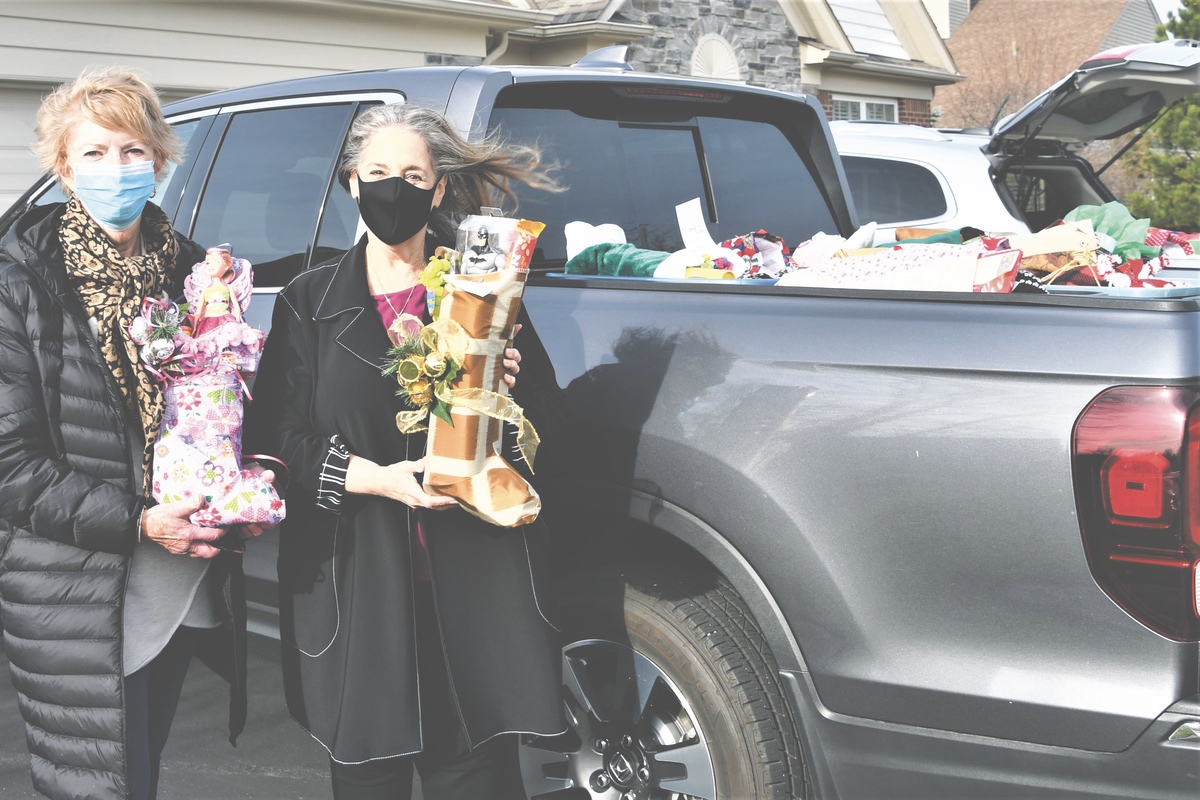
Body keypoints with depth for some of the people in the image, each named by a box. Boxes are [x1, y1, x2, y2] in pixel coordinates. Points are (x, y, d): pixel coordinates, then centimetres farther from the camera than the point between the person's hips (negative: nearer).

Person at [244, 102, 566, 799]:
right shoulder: (311, 302, 11)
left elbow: (551, 425, 11)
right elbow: (277, 435, 2)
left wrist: (512, 391, -12)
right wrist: (377, 478, -14)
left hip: (473, 582, 0)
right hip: (356, 589, 0)